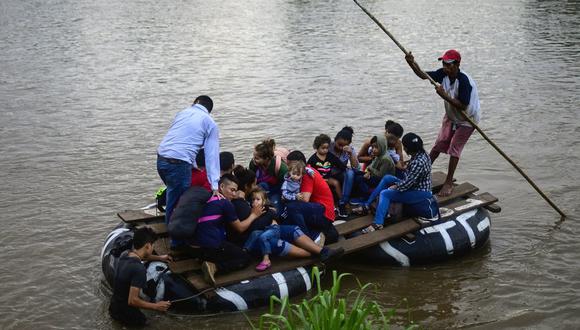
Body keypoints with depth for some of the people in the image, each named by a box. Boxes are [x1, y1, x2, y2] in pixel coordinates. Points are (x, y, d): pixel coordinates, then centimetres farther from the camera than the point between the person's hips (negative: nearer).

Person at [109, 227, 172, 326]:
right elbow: (132, 300, -31)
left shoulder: (124, 255, -5)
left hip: (114, 304, 8)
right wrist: (156, 306, -20)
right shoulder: (139, 269, -30)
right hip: (125, 313, -7)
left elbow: (138, 256, 20)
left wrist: (159, 258, 29)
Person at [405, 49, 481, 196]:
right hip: (451, 116, 6)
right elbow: (423, 75, -9)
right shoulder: (444, 74, -13)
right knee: (440, 143, 10)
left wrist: (444, 95, -40)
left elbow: (462, 106, -36)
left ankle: (449, 182, 2)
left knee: (454, 147, -7)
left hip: (467, 119, -6)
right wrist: (412, 63, -26)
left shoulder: (464, 81, -34)